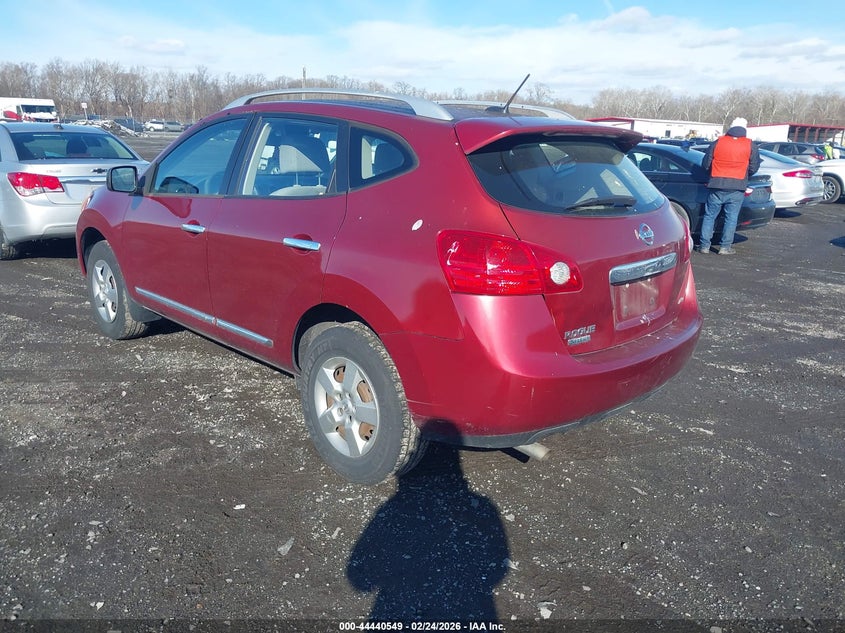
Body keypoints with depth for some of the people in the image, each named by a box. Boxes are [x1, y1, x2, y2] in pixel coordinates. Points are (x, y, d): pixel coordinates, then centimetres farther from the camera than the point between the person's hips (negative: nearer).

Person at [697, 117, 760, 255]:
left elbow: (706, 164, 6)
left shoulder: (718, 142, 3)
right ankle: (725, 246, 7)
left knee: (709, 215, 8)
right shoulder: (750, 145, 2)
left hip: (716, 186, 1)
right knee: (731, 217, 6)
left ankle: (704, 245, 6)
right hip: (737, 187, -1)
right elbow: (754, 167, 5)